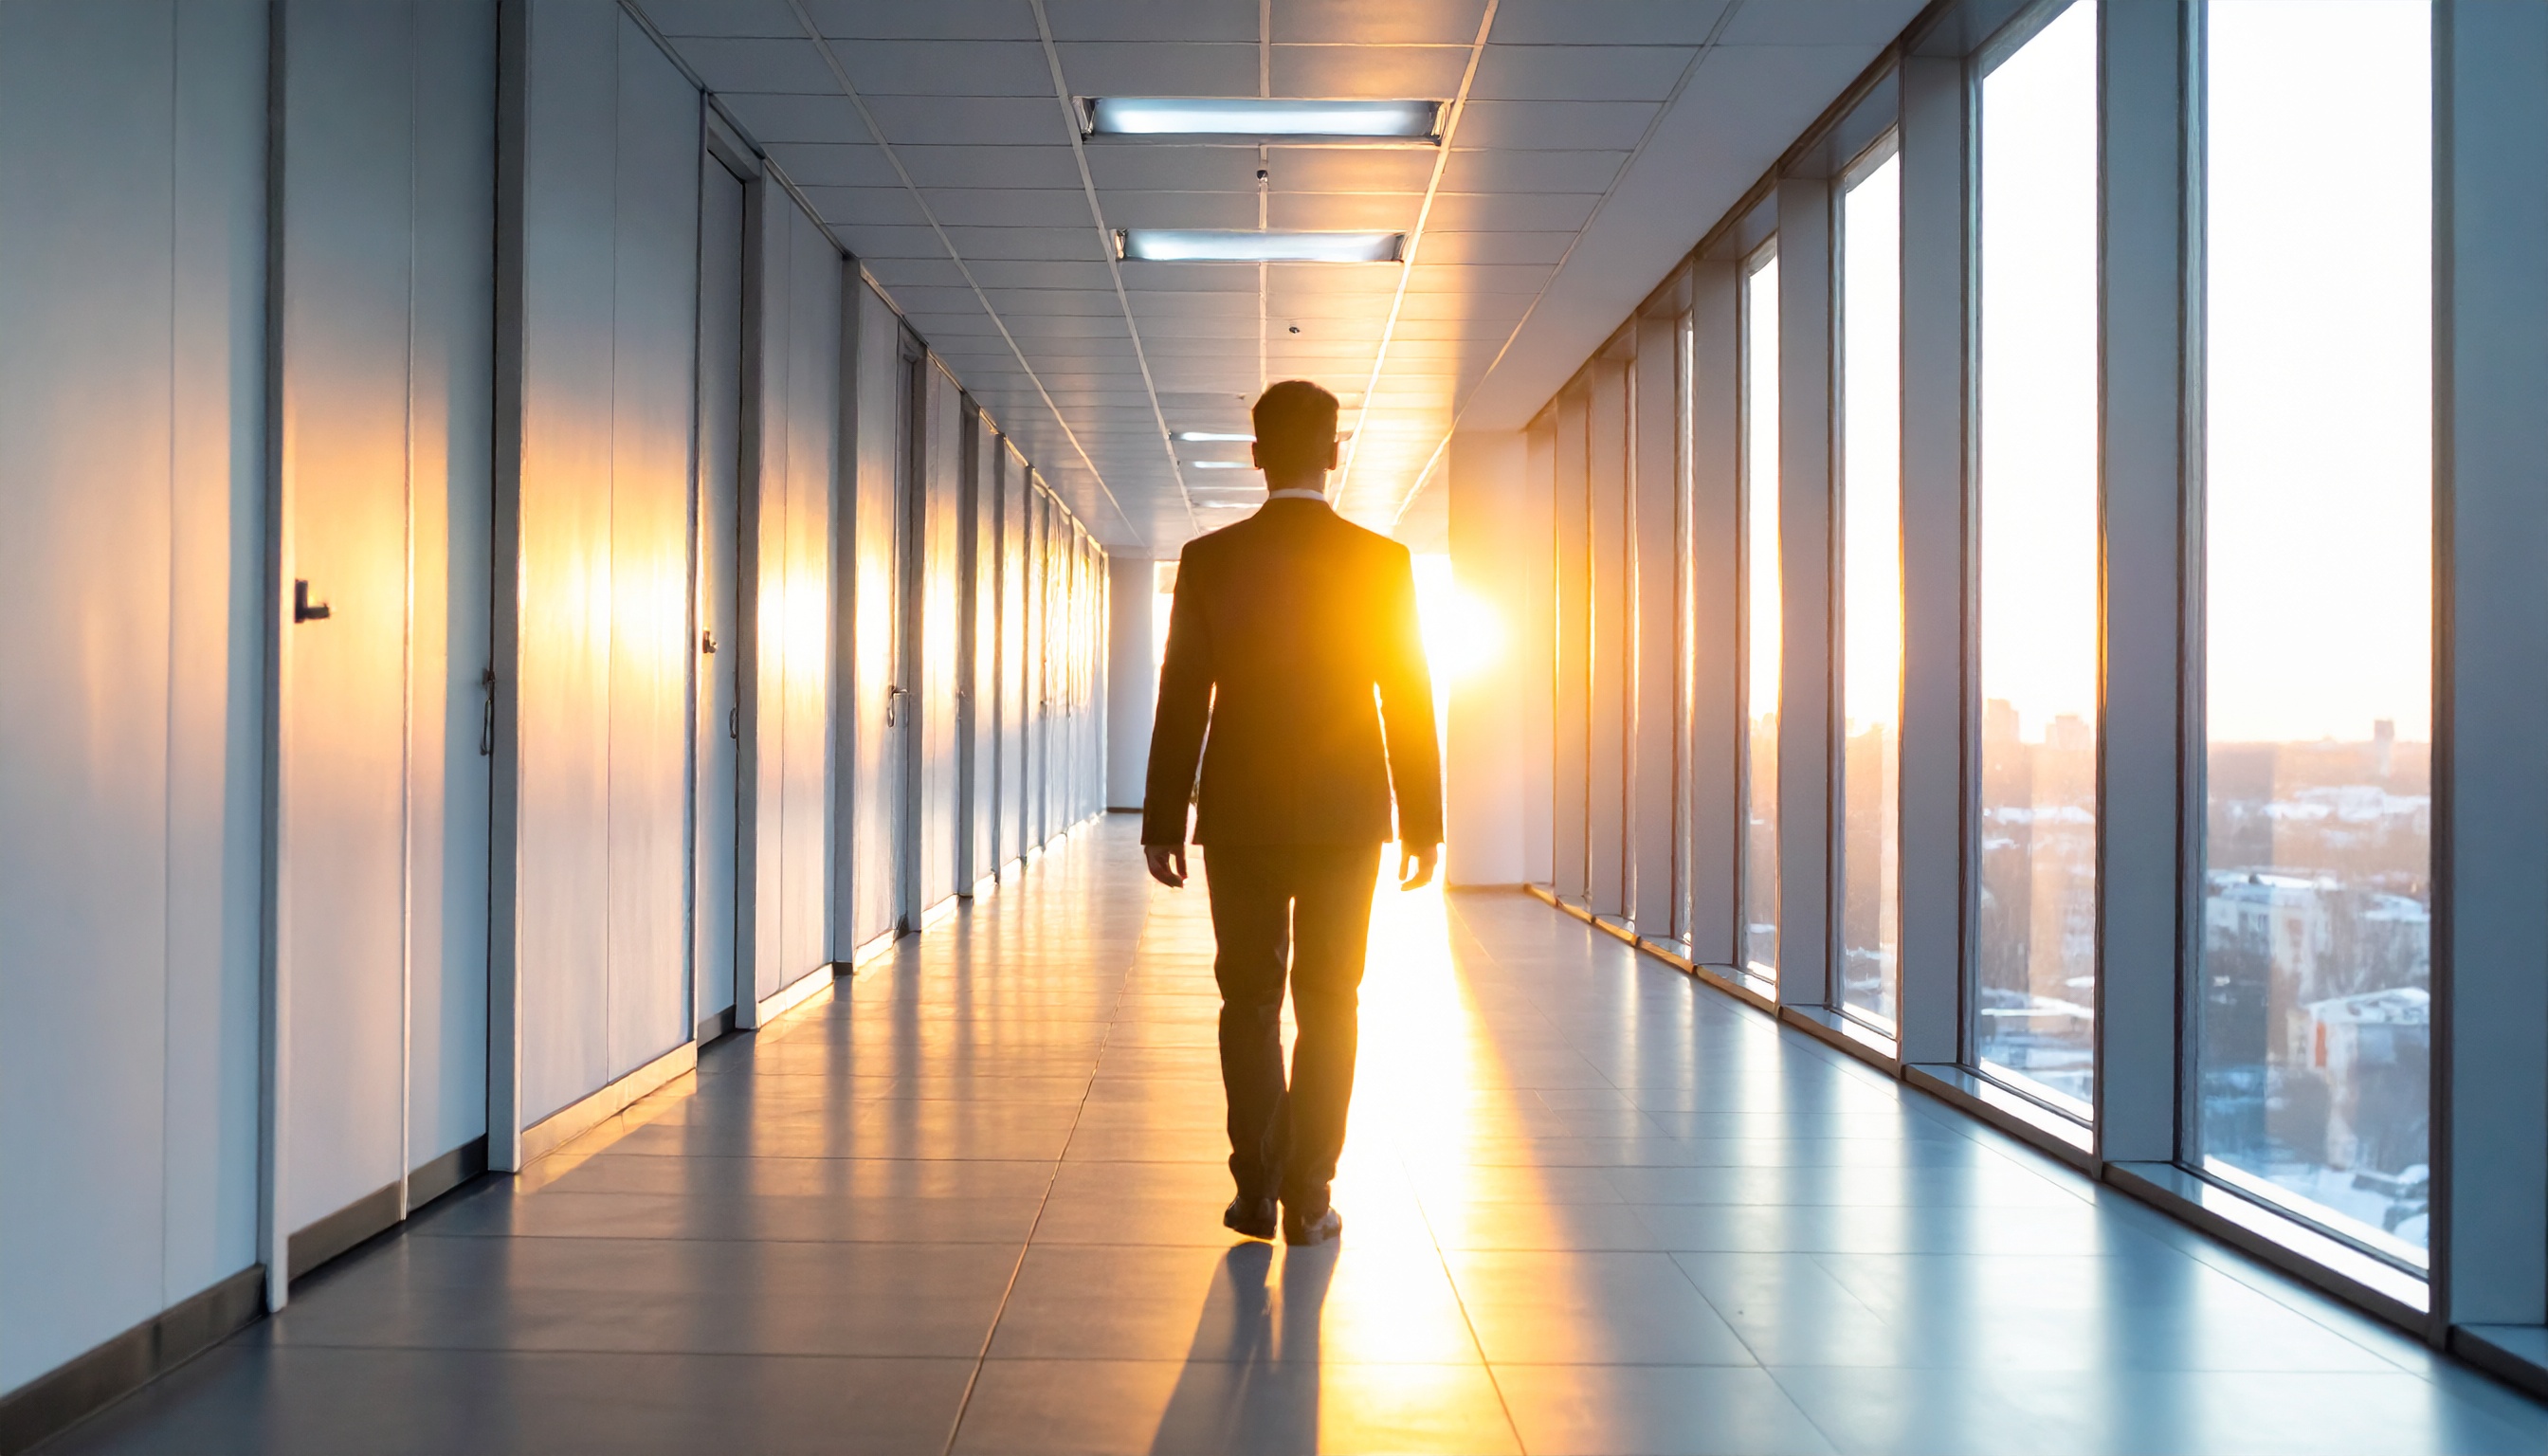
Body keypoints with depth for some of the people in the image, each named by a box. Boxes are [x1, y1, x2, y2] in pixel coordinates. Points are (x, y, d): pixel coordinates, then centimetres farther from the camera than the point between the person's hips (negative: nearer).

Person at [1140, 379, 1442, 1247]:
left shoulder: (1209, 561, -4)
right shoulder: (1381, 563, -4)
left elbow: (1182, 703, -4)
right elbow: (1410, 703, -2)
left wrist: (1162, 824, 3)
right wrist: (1424, 825, 6)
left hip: (1240, 817, 0)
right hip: (1346, 817, 0)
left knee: (1250, 1001, 11)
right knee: (1329, 1006, 8)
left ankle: (1257, 1191, 9)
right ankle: (1307, 1199, 8)